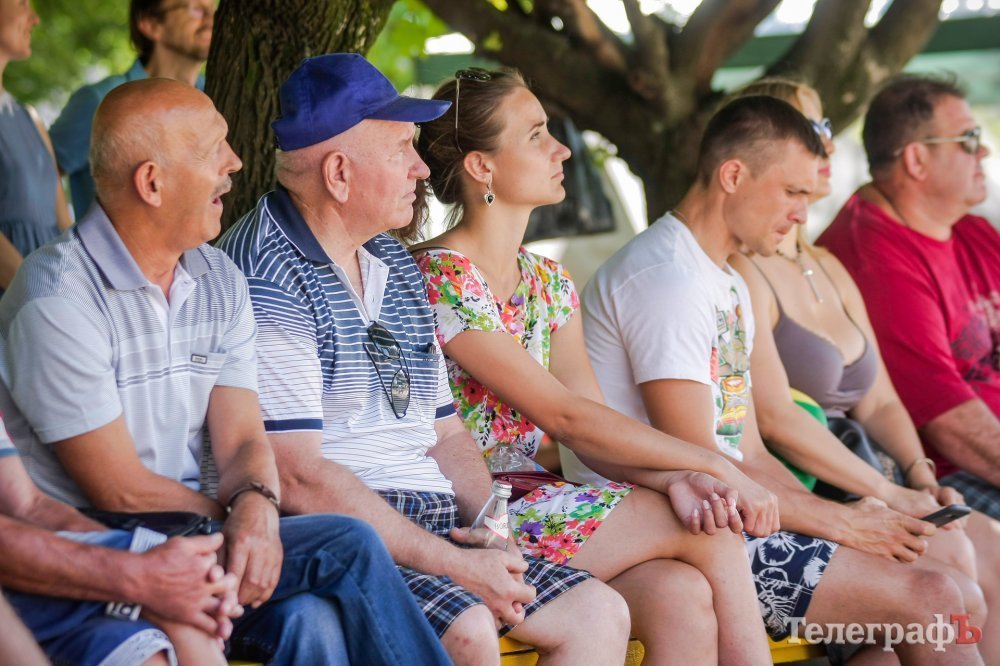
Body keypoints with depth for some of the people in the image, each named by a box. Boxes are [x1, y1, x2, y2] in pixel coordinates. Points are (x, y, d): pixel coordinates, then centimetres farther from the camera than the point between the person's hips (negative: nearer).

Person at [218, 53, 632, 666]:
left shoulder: (397, 267, 19)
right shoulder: (267, 281, -11)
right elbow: (297, 479, -19)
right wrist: (456, 566, -19)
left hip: (438, 531, 9)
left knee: (599, 614, -2)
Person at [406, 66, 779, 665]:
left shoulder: (548, 283, 11)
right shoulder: (439, 279, -15)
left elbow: (599, 428, 3)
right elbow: (567, 418, -18)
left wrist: (674, 480, -19)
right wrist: (717, 467, -15)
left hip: (525, 501, 7)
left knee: (685, 597, -19)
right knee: (711, 533, -15)